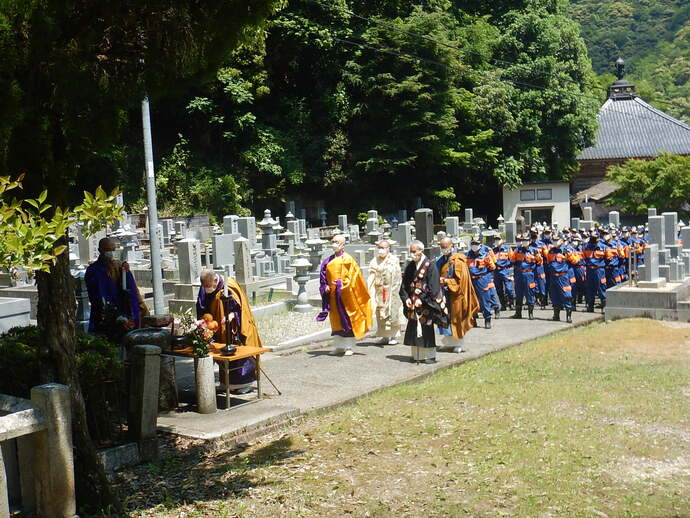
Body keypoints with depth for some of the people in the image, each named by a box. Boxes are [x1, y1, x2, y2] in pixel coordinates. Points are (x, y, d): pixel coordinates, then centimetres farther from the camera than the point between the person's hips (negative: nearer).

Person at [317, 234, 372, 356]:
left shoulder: (348, 259, -4)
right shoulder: (328, 260, 11)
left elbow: (352, 276, -10)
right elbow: (324, 277, 14)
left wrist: (341, 284, -21)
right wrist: (326, 286, -3)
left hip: (345, 294, -5)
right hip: (333, 295, 5)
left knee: (347, 319, -1)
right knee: (336, 320, 10)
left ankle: (349, 347, 5)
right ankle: (339, 346, 18)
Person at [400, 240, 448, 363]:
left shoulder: (430, 265, -8)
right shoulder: (410, 266, 9)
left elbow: (433, 288, -13)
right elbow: (404, 285, 12)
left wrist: (422, 299, -17)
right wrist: (406, 298, -4)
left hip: (426, 304, -6)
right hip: (412, 304, 6)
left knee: (426, 329, -3)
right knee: (413, 329, 6)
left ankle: (430, 355, 6)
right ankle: (416, 355, 15)